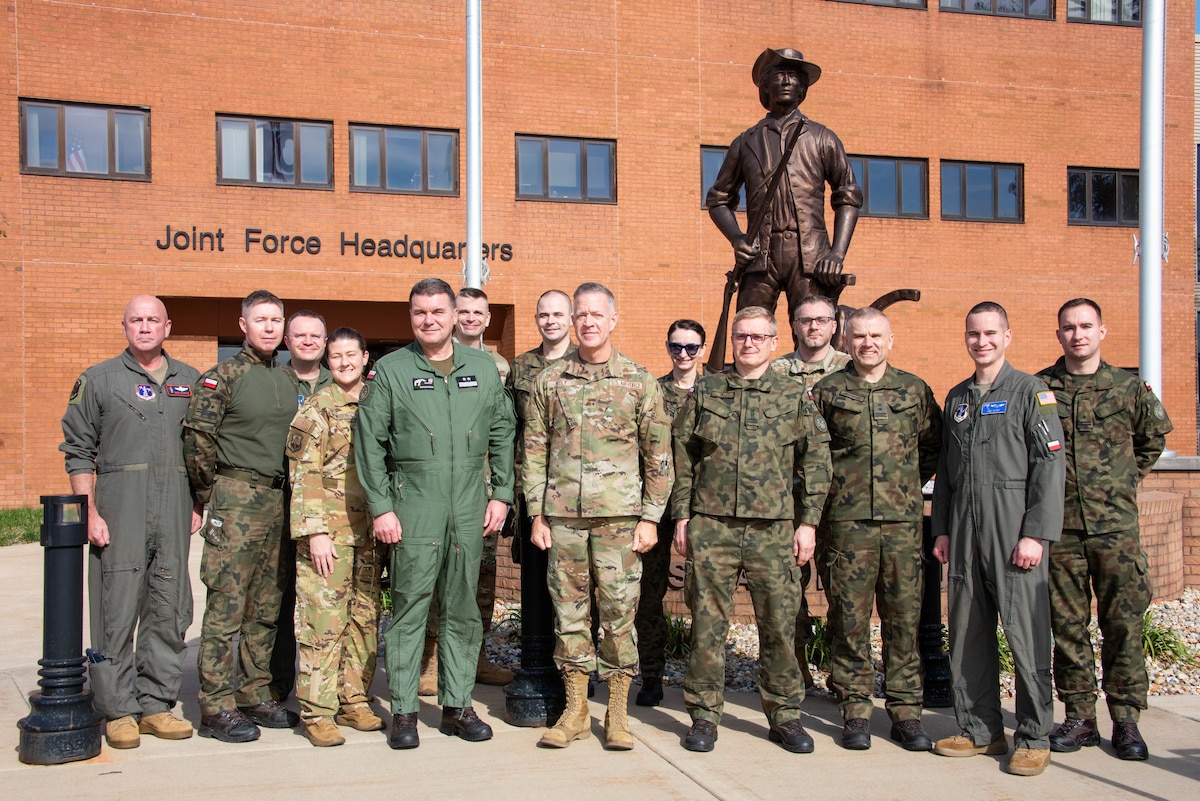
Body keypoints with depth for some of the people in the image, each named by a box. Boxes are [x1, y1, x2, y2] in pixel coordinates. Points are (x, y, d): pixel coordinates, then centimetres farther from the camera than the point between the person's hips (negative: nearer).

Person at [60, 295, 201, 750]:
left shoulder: (191, 381, 14)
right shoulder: (98, 380, 6)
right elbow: (78, 452, 2)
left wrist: (198, 504, 9)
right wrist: (90, 513, -7)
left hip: (175, 510, 3)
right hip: (119, 507, -3)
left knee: (170, 611, 6)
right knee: (117, 609, -3)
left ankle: (156, 705, 16)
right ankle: (119, 711, 7)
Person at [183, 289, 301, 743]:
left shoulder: (288, 381, 14)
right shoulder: (223, 376, -6)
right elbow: (197, 438, -9)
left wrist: (287, 492, 16)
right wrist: (209, 494, -2)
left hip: (279, 501, 7)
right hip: (237, 501, -7)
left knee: (266, 607, 11)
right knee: (226, 604, -4)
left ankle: (255, 697, 21)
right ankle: (216, 707, 2)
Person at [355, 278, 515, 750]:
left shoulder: (483, 368, 10)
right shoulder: (390, 370, 2)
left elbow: (502, 435, 12)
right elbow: (370, 442, -1)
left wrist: (501, 494, 5)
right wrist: (380, 508, -7)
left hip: (470, 507, 3)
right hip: (413, 506, -3)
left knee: (462, 610, 9)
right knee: (409, 607, 0)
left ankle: (457, 706, 19)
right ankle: (403, 711, 10)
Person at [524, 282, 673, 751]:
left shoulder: (639, 382, 3)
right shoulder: (549, 381, 8)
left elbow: (658, 456, 3)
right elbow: (534, 450, 9)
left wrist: (651, 517, -3)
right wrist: (536, 514, 3)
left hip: (619, 516, -2)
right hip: (562, 516, 2)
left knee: (619, 613, 1)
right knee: (569, 611, 7)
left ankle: (617, 713, 13)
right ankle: (575, 710, 18)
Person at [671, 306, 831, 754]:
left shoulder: (795, 397, 8)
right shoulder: (705, 392, 9)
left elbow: (815, 462, 6)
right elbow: (682, 457, 9)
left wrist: (808, 522, 0)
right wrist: (681, 516, 3)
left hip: (774, 529, 0)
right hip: (711, 527, 0)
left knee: (779, 623, 3)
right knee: (707, 621, 3)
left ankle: (785, 714, 18)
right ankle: (704, 714, 15)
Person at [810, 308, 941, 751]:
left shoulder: (915, 390, 10)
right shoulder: (827, 391, 5)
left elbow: (935, 444, 20)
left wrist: (912, 481, 10)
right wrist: (835, 484, 4)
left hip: (903, 519, 1)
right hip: (847, 520, -1)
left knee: (904, 617, 5)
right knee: (849, 618, 2)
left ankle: (906, 711, 14)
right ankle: (855, 711, 12)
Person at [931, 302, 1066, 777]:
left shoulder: (1031, 392, 0)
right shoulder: (957, 398, 17)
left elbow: (1050, 466, -7)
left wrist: (1035, 534, -14)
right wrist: (942, 530, 13)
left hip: (1013, 527, -5)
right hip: (964, 530, 6)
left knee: (1025, 632, -3)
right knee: (967, 633, 7)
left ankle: (1034, 738, 8)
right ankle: (980, 729, 18)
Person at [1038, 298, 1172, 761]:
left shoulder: (1128, 389, 5)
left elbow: (1154, 437, 22)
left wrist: (1128, 478, 15)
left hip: (1115, 525, 0)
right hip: (1059, 526, 0)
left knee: (1123, 621, 1)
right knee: (1067, 624, 5)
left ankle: (1126, 719, 11)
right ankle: (1079, 718, 16)